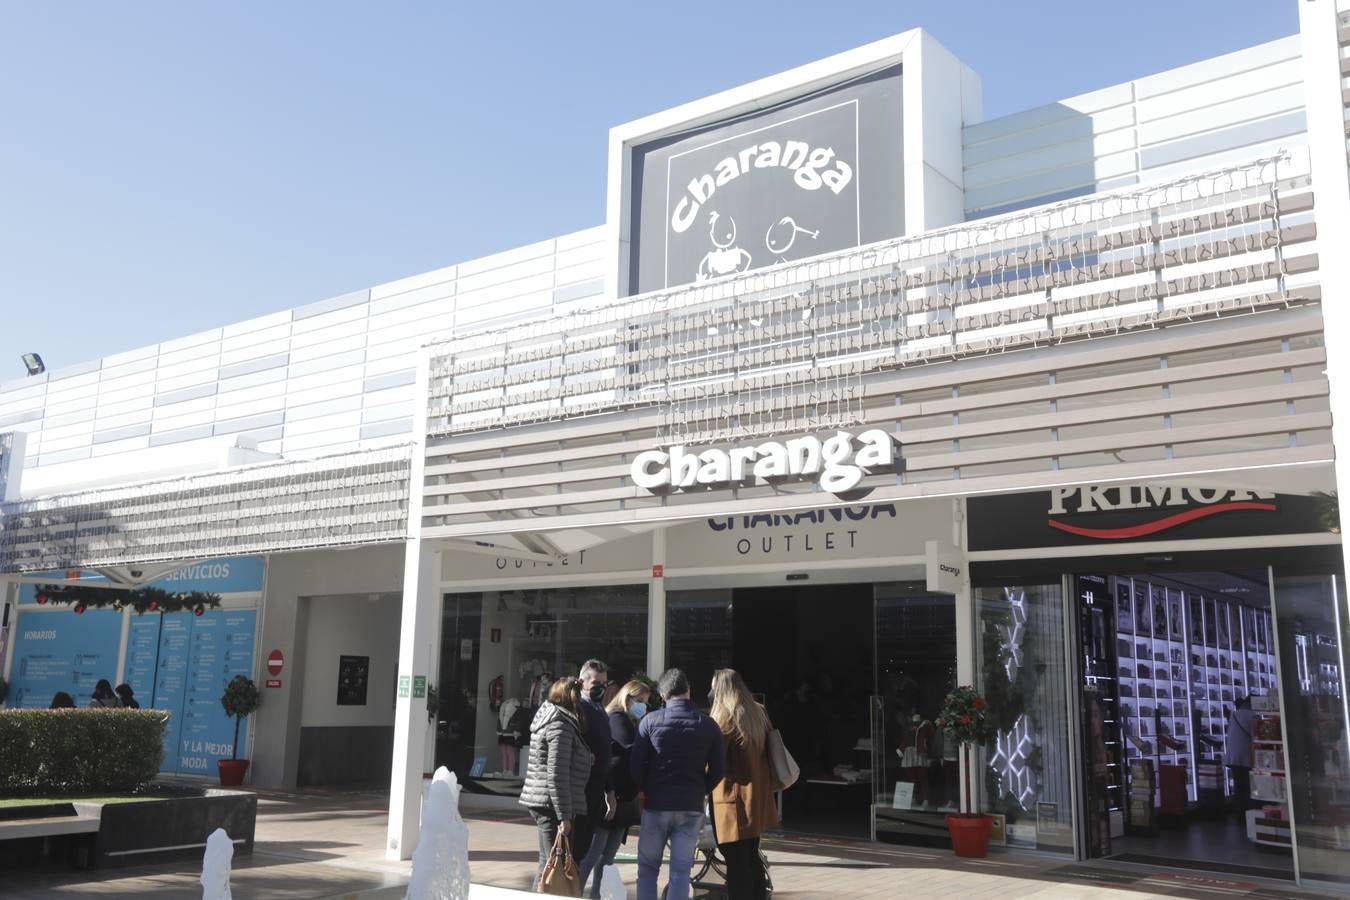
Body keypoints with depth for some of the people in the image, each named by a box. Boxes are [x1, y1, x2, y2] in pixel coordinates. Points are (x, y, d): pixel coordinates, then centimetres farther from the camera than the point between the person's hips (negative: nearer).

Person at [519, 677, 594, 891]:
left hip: (540, 800, 10)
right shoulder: (561, 725, -15)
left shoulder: (548, 717, 14)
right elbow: (557, 775, -20)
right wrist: (564, 816, -19)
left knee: (548, 863, 17)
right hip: (552, 803, -10)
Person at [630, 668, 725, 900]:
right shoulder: (708, 725, 0)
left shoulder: (651, 720, -6)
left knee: (648, 867, 12)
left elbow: (635, 764, -7)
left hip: (656, 805, -1)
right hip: (691, 808, 1)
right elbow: (717, 770, 2)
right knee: (680, 871, 5)